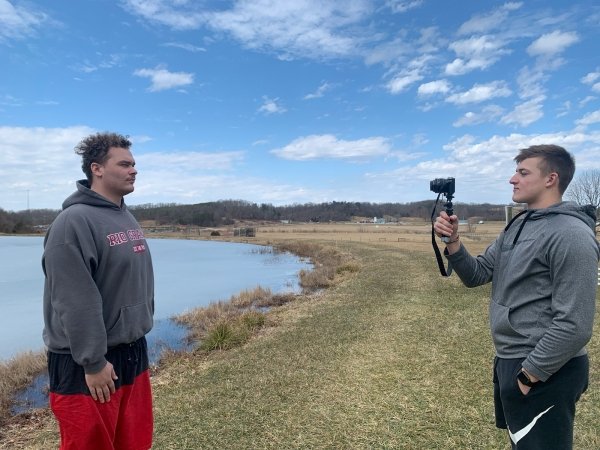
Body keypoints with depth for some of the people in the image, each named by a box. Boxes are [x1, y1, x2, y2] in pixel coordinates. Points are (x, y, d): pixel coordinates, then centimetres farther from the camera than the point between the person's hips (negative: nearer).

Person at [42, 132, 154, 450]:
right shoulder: (74, 221, -18)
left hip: (132, 354, 8)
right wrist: (93, 362, -21)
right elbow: (76, 302, -22)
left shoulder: (127, 218, 10)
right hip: (86, 364, -8)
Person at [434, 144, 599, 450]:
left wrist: (529, 374, -18)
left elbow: (575, 325, -24)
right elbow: (476, 275, 7)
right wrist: (453, 242, -10)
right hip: (508, 361, 9)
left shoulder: (571, 234, -20)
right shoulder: (517, 227, 8)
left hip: (544, 372, -9)